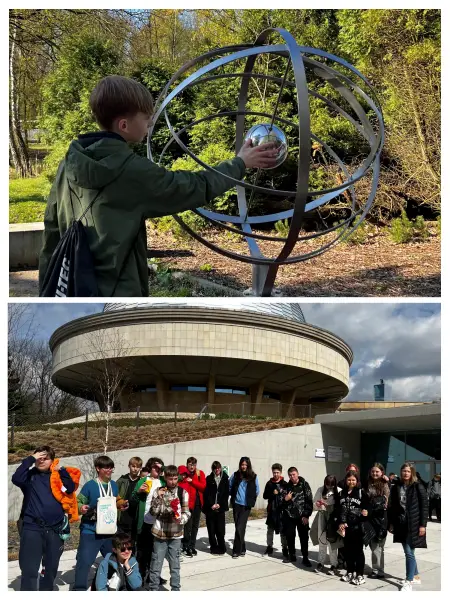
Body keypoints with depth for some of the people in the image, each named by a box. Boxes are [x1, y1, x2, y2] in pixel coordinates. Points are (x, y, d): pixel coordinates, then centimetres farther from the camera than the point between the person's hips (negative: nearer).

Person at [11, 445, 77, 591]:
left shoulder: (57, 476, 10)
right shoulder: (30, 475, 2)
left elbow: (71, 488, -3)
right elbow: (16, 479, -19)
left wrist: (61, 470, -10)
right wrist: (31, 459, -17)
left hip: (55, 529, 3)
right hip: (32, 528, -3)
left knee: (51, 568, 16)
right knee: (29, 569, -9)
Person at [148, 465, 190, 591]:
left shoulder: (183, 492, 1)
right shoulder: (159, 491, 1)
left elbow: (186, 512, 0)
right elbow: (153, 512, -2)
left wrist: (181, 519, -20)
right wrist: (158, 498, -15)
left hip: (176, 534, 0)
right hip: (160, 533, 0)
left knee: (175, 565, 9)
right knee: (156, 564, 3)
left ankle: (175, 589, 20)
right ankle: (153, 589, 14)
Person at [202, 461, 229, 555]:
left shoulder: (225, 478, 7)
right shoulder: (209, 479, 4)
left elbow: (226, 493, 4)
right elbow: (206, 493, 0)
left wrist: (220, 504, -6)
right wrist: (211, 504, -9)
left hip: (220, 507, 0)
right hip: (210, 508, 0)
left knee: (220, 529, -4)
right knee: (211, 529, 0)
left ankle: (221, 547, 9)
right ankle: (214, 547, 11)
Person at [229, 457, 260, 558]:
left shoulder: (253, 477, -3)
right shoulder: (235, 475, 1)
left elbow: (257, 491, 7)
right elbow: (229, 486, 13)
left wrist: (252, 500, 5)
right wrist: (233, 496, 11)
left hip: (246, 505, -3)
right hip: (236, 504, 3)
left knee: (240, 527, -11)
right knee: (238, 527, 9)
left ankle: (237, 550, -5)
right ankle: (242, 549, 22)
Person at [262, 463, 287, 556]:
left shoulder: (284, 484, 0)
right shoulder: (269, 483, 5)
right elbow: (265, 496, 3)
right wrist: (272, 493, -13)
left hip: (282, 510, -2)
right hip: (271, 510, 2)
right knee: (270, 530, 11)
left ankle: (285, 548, 13)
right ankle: (269, 547, 23)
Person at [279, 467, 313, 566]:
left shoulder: (304, 484, -4)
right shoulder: (286, 486, 7)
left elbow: (309, 500, -7)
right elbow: (281, 501, 13)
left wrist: (306, 515, -12)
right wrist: (285, 499, -10)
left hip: (302, 516, -4)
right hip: (289, 516, 4)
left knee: (304, 537, 0)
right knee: (289, 536, 8)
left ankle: (305, 557, 10)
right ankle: (292, 555, 24)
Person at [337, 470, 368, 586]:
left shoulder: (361, 492, -3)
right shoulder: (342, 493, 10)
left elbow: (366, 507, -3)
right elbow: (339, 509, 10)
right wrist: (340, 523, 2)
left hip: (357, 526, -4)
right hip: (345, 526, 4)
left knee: (358, 550, 2)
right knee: (348, 550, 11)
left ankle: (360, 575, 8)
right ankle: (350, 572, 23)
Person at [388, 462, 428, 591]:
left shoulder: (418, 487, -6)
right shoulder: (396, 487, 6)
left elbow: (424, 506, -7)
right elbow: (392, 506, 11)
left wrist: (422, 525, -11)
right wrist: (391, 523, 8)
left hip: (413, 524, -5)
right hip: (401, 524, 5)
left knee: (409, 552, -7)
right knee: (408, 552, 13)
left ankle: (408, 582, 0)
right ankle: (416, 576, 29)